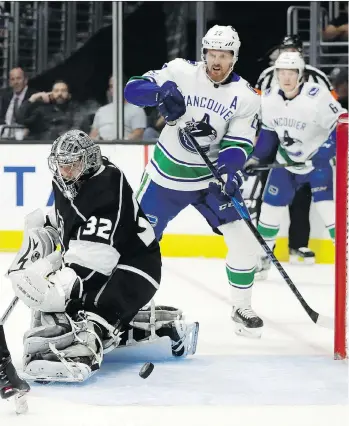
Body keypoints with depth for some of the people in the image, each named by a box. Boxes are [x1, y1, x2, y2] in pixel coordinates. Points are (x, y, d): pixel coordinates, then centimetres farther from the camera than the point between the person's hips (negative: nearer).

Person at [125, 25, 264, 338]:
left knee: (243, 240, -10)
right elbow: (132, 89, -13)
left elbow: (237, 145, -14)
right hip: (166, 174, 0)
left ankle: (242, 309, 9)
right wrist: (160, 92, -34)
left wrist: (232, 172, -34)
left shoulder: (245, 97, -9)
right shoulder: (181, 72, -11)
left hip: (211, 177, 0)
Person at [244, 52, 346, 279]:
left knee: (327, 205, -17)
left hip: (318, 159, -5)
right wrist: (256, 158, 2)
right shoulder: (268, 99, -9)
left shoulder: (317, 96, -28)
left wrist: (326, 151, -34)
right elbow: (268, 131, 7)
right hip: (287, 159, 5)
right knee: (271, 203, 6)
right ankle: (262, 254, 23)